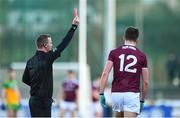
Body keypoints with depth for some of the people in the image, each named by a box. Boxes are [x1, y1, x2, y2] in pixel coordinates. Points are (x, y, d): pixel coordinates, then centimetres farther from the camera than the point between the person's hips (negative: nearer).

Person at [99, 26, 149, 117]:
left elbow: (105, 73, -5)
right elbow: (145, 82, 5)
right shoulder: (142, 56, 4)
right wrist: (142, 100, 15)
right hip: (132, 94, -2)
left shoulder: (114, 53, 5)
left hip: (116, 93, 2)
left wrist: (101, 93, -2)